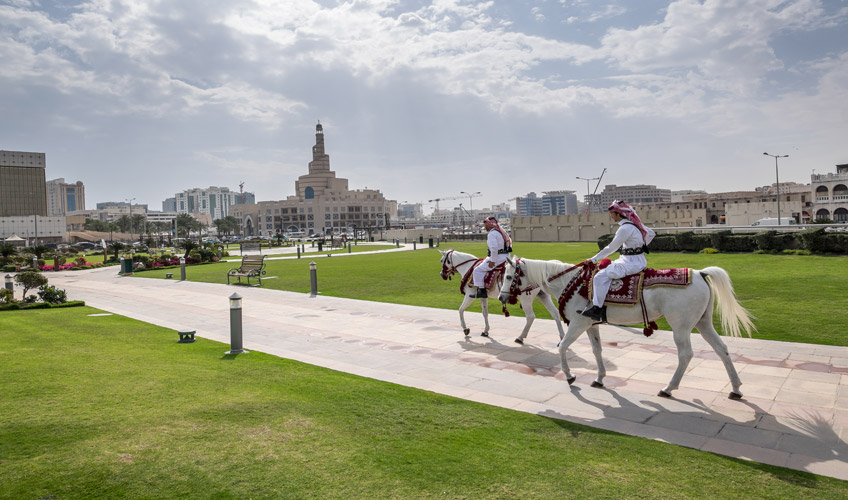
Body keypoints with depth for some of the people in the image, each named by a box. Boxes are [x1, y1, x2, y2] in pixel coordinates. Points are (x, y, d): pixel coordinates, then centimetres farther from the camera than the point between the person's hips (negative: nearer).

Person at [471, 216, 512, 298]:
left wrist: (492, 261, -18)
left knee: (478, 270, -5)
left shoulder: (492, 234, -16)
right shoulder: (501, 231, 15)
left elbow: (494, 249, -27)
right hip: (506, 257, 11)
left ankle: (482, 290, -9)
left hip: (498, 258, -10)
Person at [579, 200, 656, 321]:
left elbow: (611, 248, -16)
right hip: (638, 260, 11)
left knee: (601, 276, -16)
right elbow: (651, 233, 24)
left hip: (632, 263, -11)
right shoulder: (634, 223, 9)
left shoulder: (625, 228, -20)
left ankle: (597, 309, -17)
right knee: (606, 269, 20)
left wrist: (594, 259, -7)